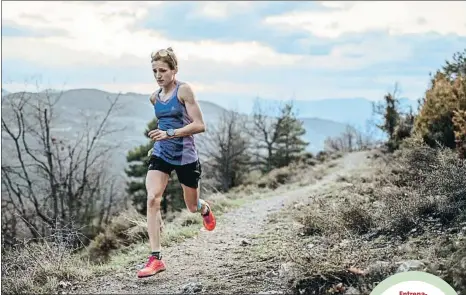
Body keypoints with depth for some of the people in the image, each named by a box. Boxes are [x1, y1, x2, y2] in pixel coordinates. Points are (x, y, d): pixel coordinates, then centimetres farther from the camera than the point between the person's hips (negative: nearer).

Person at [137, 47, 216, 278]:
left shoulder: (184, 90, -12)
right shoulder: (155, 98, 6)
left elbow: (199, 125, -18)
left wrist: (170, 134, -26)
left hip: (185, 156, -4)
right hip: (161, 154, 4)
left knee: (192, 206, 13)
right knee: (152, 199, -18)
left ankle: (205, 210, 54)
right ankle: (156, 258, -17)